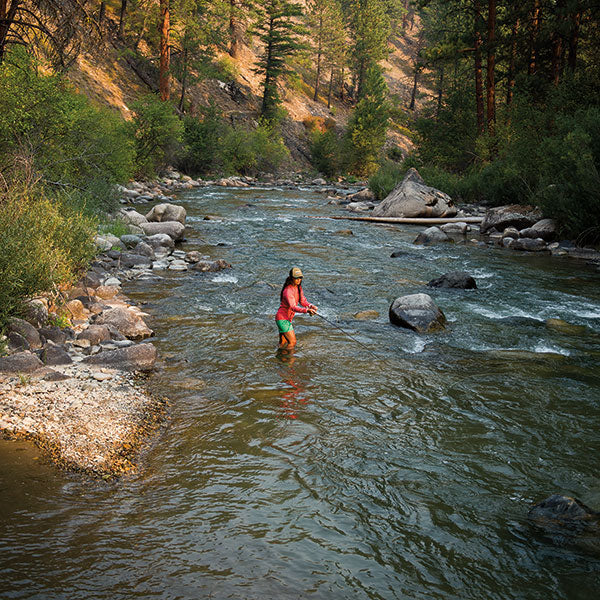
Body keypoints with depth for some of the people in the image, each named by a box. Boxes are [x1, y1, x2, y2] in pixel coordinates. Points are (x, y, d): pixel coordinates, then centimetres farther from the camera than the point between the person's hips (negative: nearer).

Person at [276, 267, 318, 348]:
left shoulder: (298, 287, 4)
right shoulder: (288, 291, -25)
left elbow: (302, 300, 1)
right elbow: (293, 307, -35)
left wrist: (310, 305, -20)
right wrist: (306, 310, -49)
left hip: (287, 319, 9)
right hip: (283, 319, -9)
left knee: (283, 343, 20)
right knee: (292, 342, -11)